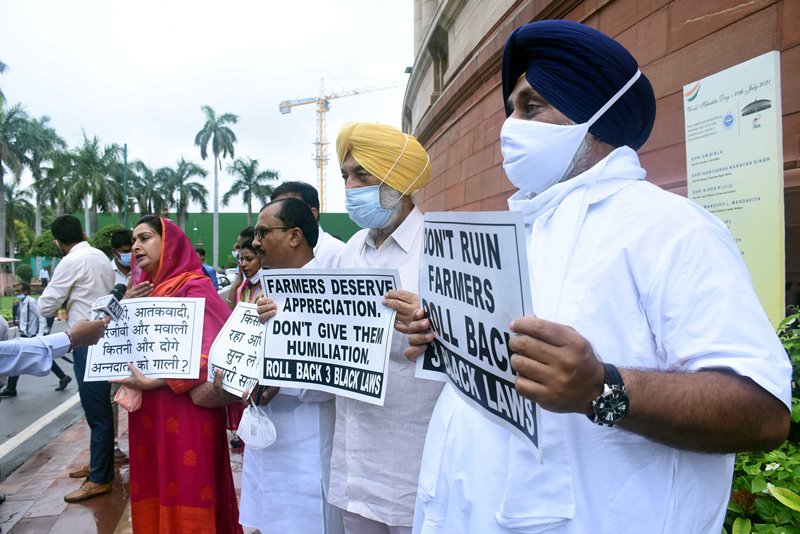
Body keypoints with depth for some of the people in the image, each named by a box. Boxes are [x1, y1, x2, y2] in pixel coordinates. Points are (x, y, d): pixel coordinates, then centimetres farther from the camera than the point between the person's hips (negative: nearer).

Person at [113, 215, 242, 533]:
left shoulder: (194, 288, -11)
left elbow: (213, 348, -20)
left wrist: (153, 381, -20)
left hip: (185, 411, -7)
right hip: (148, 412, 7)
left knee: (185, 491, 3)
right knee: (154, 490, 13)